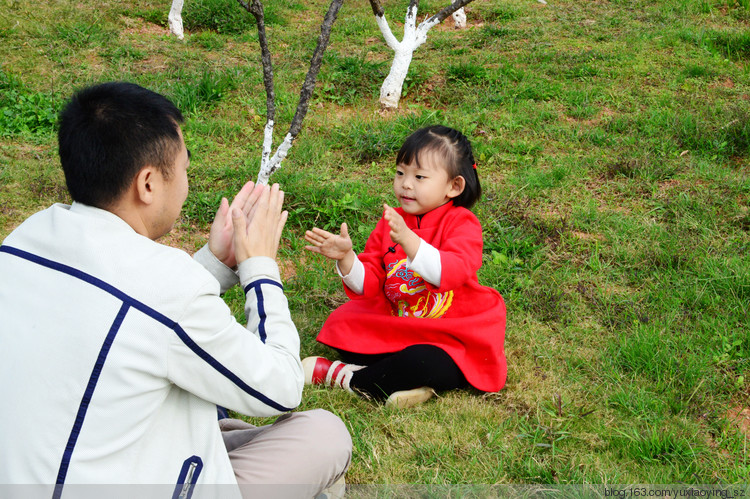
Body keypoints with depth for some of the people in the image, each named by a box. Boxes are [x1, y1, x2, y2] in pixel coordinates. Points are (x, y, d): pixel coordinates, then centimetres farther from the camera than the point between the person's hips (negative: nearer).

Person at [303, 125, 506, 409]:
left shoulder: (461, 223, -12)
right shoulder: (390, 222, 4)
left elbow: (452, 272, -33)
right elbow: (368, 285, 0)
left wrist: (409, 240, -46)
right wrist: (346, 258, -21)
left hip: (452, 336, -6)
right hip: (397, 326, 6)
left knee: (422, 362, -34)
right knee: (343, 332, -7)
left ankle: (344, 376, -13)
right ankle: (399, 381, -18)